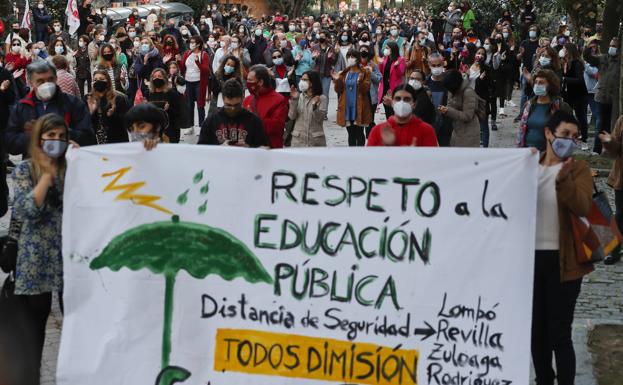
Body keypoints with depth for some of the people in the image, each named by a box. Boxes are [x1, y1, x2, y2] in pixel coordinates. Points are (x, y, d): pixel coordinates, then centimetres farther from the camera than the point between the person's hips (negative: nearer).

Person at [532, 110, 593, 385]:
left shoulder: (579, 168, -3)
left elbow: (583, 208, -20)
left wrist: (564, 180, -33)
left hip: (562, 261, -4)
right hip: (531, 258, 4)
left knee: (559, 333, -5)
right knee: (537, 331, 13)